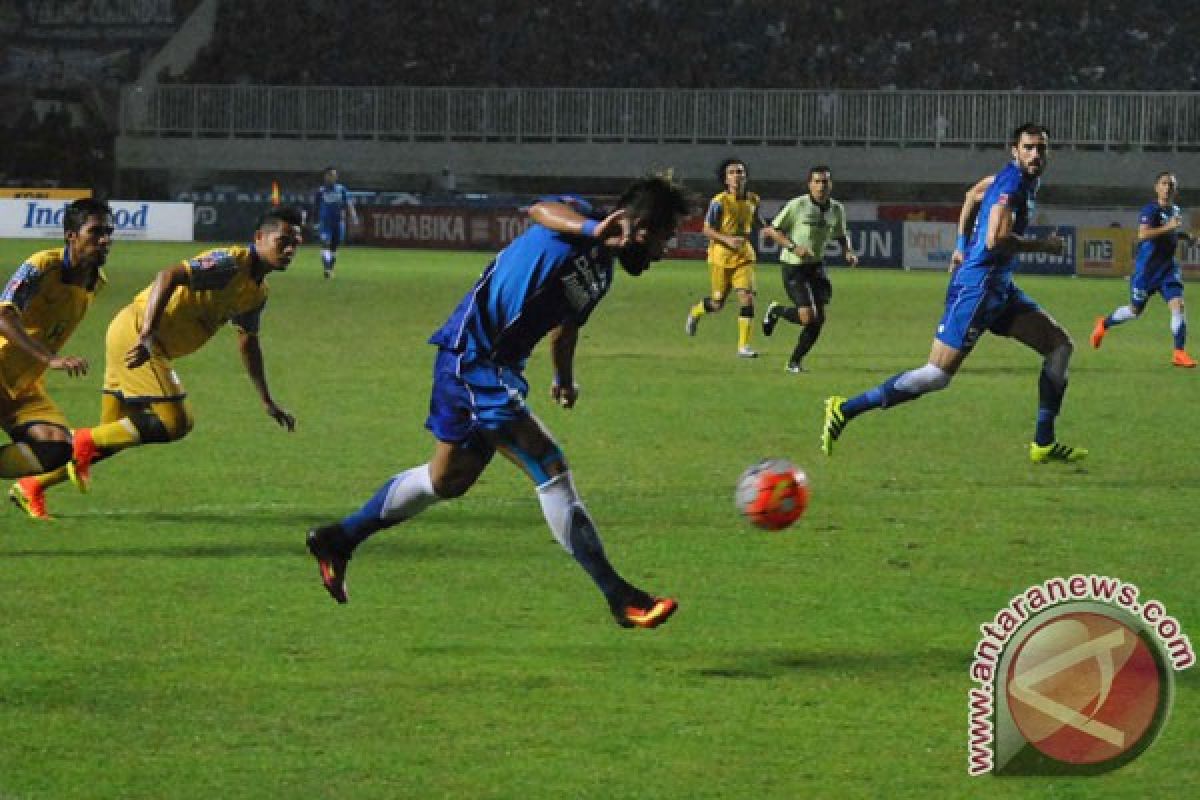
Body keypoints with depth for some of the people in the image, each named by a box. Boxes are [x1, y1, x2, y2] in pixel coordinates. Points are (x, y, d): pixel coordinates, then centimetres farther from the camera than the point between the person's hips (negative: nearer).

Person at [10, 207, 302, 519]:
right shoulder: (230, 262, -18)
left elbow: (248, 342, 27)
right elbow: (169, 276, -29)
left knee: (112, 435, 10)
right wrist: (147, 335, -38)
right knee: (175, 422, -17)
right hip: (135, 334, -10)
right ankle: (85, 442, -5)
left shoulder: (258, 291, 12)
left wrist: (267, 401, 27)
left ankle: (31, 486, 18)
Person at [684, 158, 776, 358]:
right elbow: (707, 229, -12)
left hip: (743, 256, 3)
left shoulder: (752, 200, 3)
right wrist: (728, 239, -27)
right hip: (721, 255, -3)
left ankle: (744, 346, -7)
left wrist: (769, 229, 3)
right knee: (717, 303, 6)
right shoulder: (719, 202, -13)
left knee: (747, 297, -12)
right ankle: (695, 313, 41)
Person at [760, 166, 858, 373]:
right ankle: (777, 311, 14)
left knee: (819, 318, -3)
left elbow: (841, 237, 21)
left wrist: (849, 253, 1)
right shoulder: (797, 205, -12)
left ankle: (795, 361, 14)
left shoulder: (837, 209, 5)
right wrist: (794, 247, -21)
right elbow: (772, 230, -8)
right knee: (808, 316, -18)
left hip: (816, 265, 6)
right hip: (794, 267, -6)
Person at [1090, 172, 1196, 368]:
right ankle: (1104, 324, 37)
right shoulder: (1150, 210, -14)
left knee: (1177, 304, -14)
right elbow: (1143, 234, -29)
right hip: (1147, 268, -5)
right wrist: (1168, 228, -33)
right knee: (1135, 310, 8)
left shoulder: (1175, 211, 9)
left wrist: (1183, 235, 11)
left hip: (1168, 267, 5)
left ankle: (1179, 353, -11)